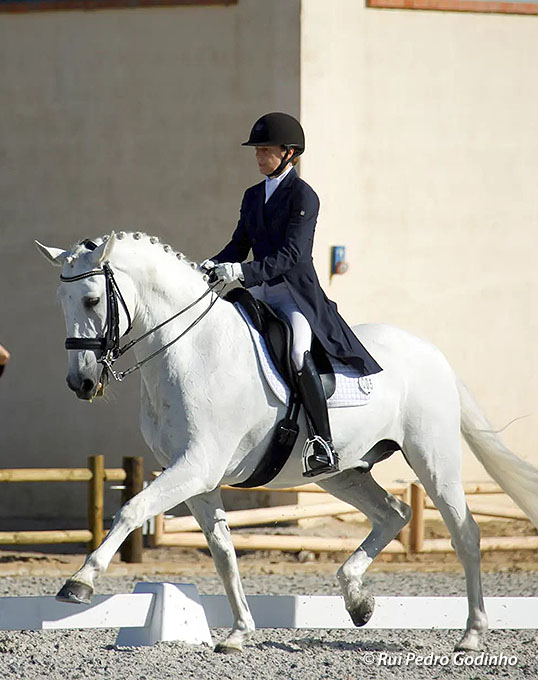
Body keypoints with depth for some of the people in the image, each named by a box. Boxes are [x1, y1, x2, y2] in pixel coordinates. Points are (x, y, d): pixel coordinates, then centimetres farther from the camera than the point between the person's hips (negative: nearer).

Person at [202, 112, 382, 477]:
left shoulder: (303, 196, -8)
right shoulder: (253, 196, 16)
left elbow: (291, 255, -17)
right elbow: (239, 245, 16)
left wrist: (244, 272, -28)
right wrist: (213, 266, -5)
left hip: (297, 292, -8)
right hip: (260, 294, 8)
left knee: (297, 353, -31)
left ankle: (325, 444, -29)